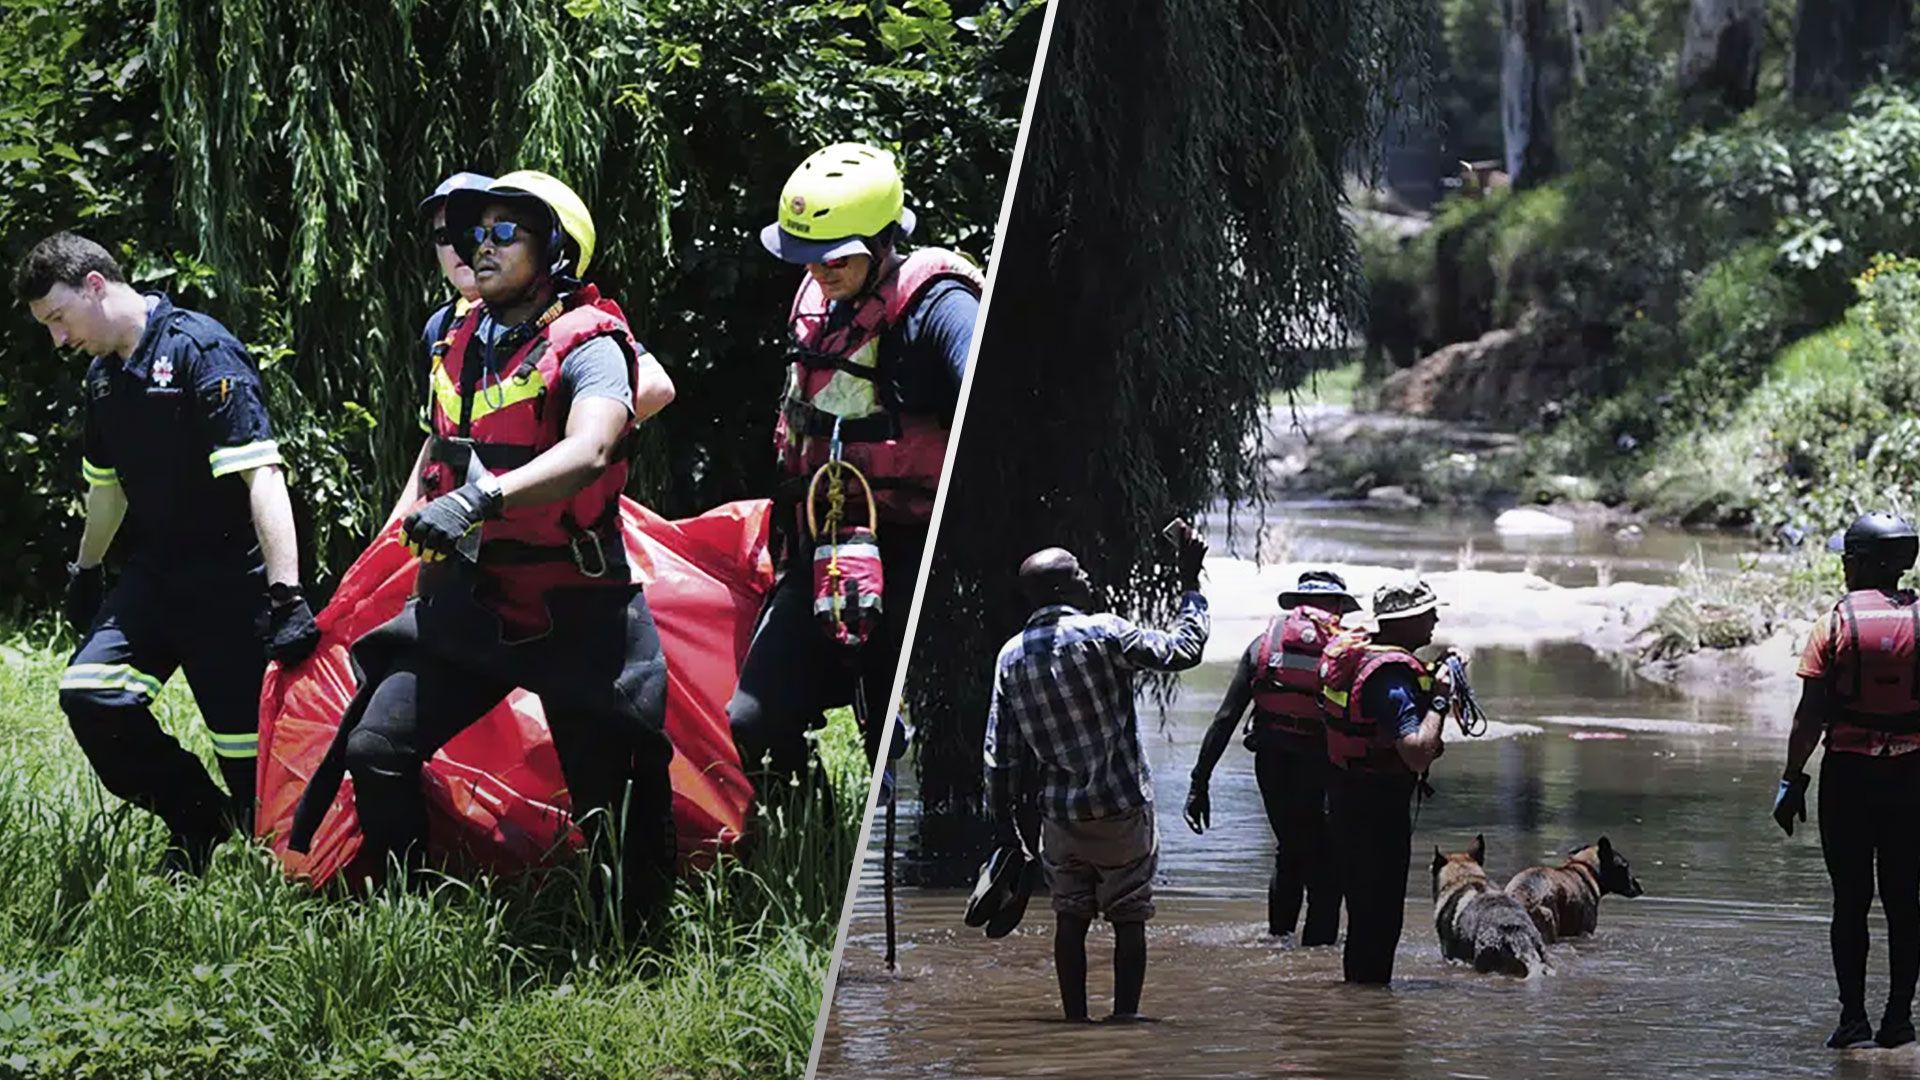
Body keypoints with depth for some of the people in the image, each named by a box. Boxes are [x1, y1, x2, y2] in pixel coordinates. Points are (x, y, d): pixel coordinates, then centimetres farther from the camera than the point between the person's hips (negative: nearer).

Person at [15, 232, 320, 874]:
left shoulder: (200, 350, -16)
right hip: (155, 573, 7)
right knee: (88, 692, -9)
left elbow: (259, 473, -23)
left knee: (249, 739, -9)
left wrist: (286, 596, -30)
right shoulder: (104, 375, 10)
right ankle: (198, 819, 8)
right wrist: (86, 570, 35)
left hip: (232, 577, -7)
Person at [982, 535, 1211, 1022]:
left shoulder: (1011, 657, 3)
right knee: (1129, 917, 3)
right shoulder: (1103, 634, -13)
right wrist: (1190, 584, 3)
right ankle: (1124, 1015, -1)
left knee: (1070, 917, 12)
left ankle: (1076, 1018, 10)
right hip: (1122, 808, -4)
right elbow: (1183, 650, -7)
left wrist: (1003, 817, 13)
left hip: (1060, 813, 4)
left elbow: (1000, 751, 5)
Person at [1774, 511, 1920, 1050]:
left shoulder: (1835, 626, -5)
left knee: (1850, 899, 3)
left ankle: (1853, 1017, 1)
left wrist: (1792, 780, 0)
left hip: (1848, 774, -2)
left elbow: (1811, 716, -6)